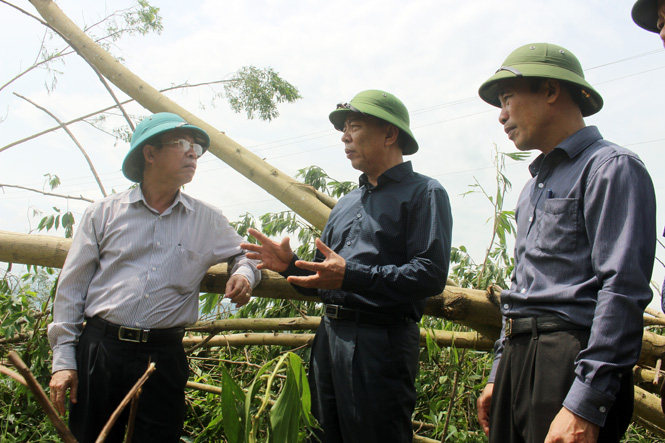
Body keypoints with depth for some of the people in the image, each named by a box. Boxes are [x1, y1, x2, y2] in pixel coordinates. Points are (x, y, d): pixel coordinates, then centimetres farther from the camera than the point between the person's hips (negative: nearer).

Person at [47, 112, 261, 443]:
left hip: (164, 356, 1)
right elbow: (71, 288, 5)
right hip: (99, 347, 0)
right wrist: (63, 359, 1)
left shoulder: (208, 221, 8)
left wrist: (244, 274, -2)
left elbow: (243, 254, 23)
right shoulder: (104, 213, 4)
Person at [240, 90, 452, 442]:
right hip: (329, 334, 8)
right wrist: (290, 265, 2)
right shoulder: (346, 204, 21)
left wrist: (349, 276, -24)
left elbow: (430, 275, -17)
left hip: (380, 340, -7)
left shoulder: (423, 193, -3)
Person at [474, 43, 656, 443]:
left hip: (570, 362, -8)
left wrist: (584, 404, -22)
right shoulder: (535, 186, 21)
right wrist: (499, 377, 20)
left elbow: (623, 291, -17)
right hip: (518, 359, 8)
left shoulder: (611, 167, -7)